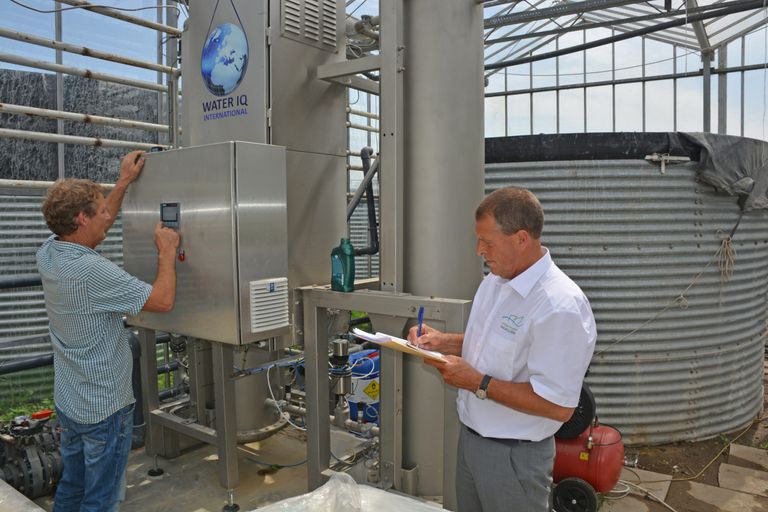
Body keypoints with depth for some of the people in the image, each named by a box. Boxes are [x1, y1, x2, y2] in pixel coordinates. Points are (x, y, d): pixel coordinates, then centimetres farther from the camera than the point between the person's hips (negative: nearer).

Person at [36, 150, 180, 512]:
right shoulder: (93, 271, -28)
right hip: (105, 408, -8)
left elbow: (95, 226, 15)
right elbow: (163, 300, -23)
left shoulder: (49, 253, -3)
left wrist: (124, 182, 16)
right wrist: (167, 251, -11)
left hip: (68, 401, 8)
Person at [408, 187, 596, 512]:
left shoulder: (561, 306, -27)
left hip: (513, 456, -7)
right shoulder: (494, 280, 1)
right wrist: (442, 341, -1)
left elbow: (559, 406, -26)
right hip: (470, 436, 8)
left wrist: (477, 383, -24)